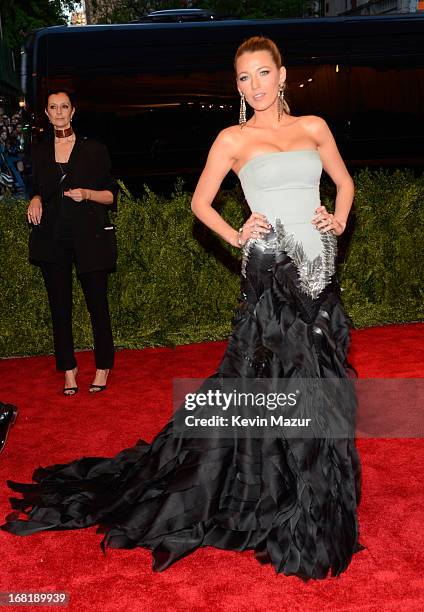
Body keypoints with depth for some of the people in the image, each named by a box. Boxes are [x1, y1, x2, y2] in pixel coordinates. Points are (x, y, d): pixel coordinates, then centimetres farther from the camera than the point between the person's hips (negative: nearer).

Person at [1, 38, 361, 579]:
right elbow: (200, 202, 7)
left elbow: (344, 181, 22)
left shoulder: (313, 127, 12)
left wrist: (339, 220, 5)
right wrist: (235, 236, -6)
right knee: (269, 381, -4)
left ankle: (311, 500, 28)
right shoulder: (234, 138, 1)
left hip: (318, 266, 5)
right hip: (271, 269, -4)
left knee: (315, 379, 10)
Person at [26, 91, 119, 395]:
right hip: (52, 239, 3)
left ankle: (103, 367, 13)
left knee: (97, 303, 0)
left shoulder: (94, 149, 3)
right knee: (60, 306, 6)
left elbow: (111, 195, 3)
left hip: (90, 236, -3)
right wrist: (36, 200, 1)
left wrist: (87, 193, -15)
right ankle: (68, 369, 17)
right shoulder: (40, 152, 13)